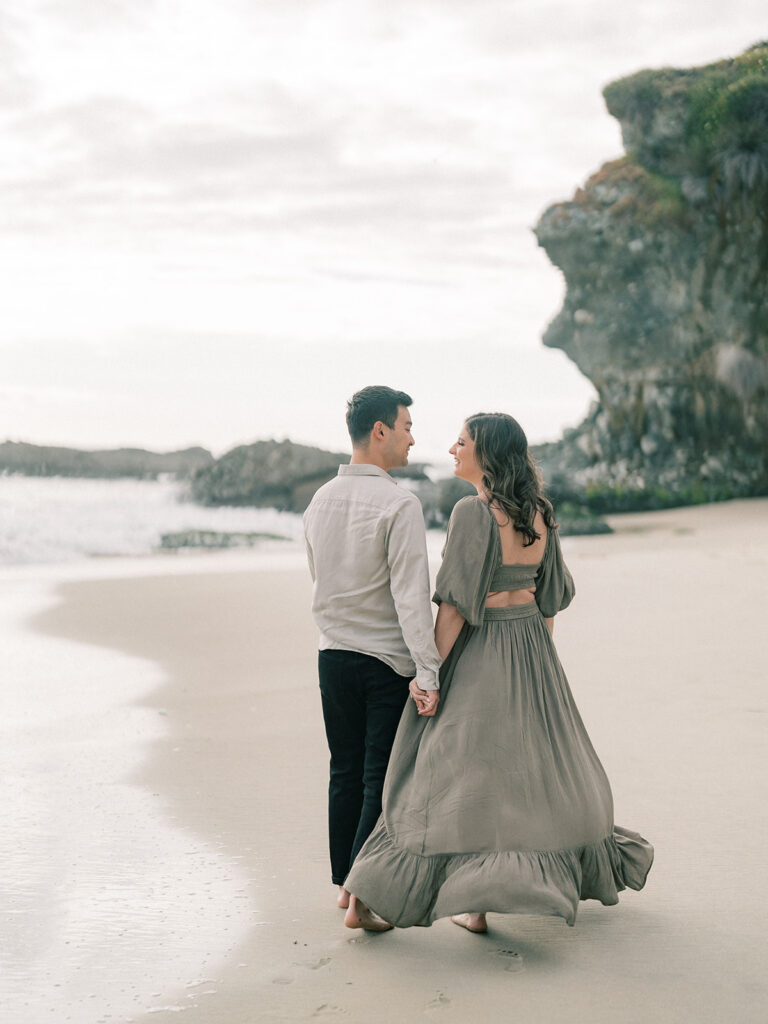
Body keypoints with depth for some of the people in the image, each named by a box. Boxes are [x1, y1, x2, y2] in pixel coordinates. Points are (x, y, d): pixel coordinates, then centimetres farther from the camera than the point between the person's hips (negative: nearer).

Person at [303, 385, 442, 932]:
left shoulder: (320, 501, 6)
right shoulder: (400, 503, -15)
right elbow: (411, 594, -20)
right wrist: (428, 671, -21)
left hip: (333, 655, 6)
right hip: (388, 660, -6)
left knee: (345, 773, 16)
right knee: (382, 780, 0)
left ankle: (344, 882, 26)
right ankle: (363, 898, 0)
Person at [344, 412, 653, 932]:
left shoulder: (474, 512, -18)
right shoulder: (540, 514, 3)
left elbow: (456, 603, -19)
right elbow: (552, 597, 9)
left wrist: (429, 672, -15)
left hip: (479, 654, -7)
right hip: (532, 644, 7)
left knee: (470, 767, 0)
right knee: (539, 759, 19)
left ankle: (474, 900, 1)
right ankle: (569, 877, 31)